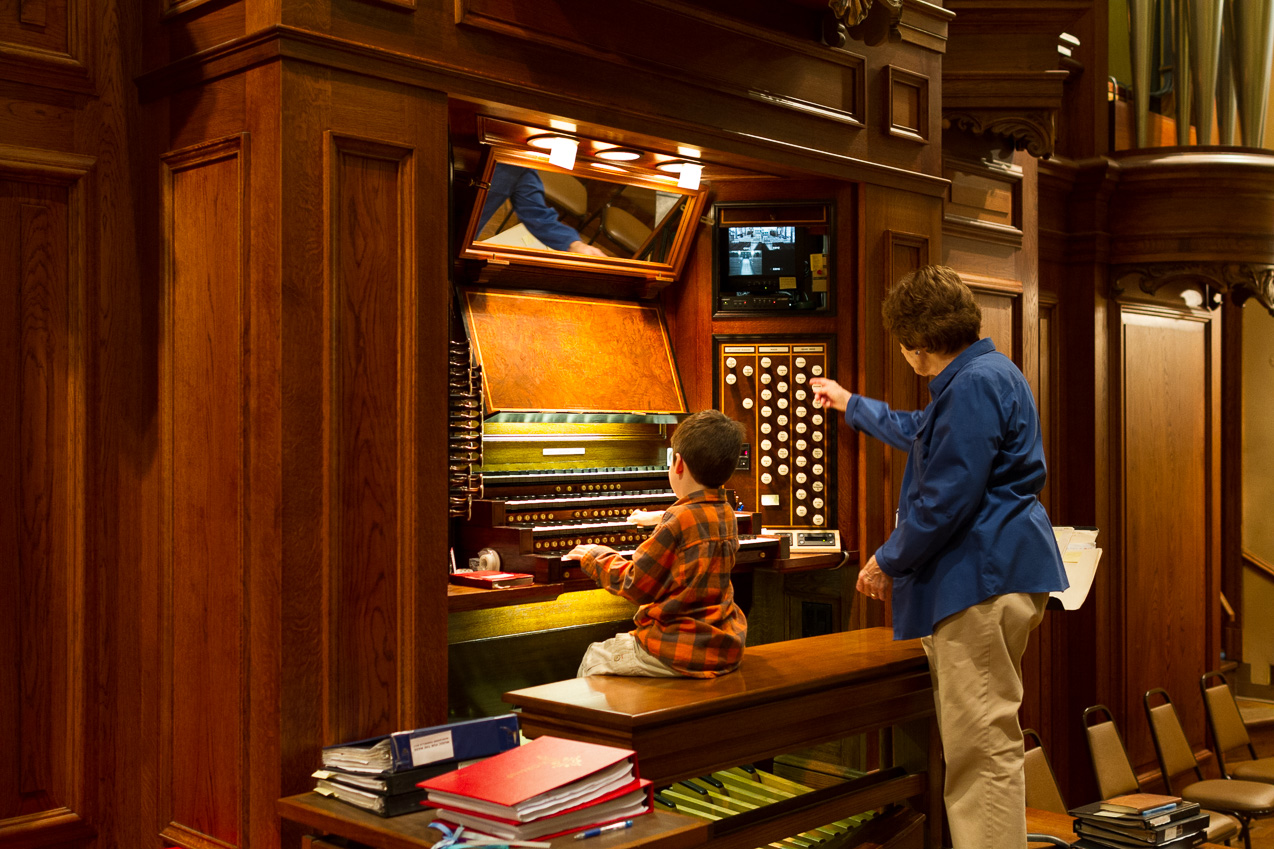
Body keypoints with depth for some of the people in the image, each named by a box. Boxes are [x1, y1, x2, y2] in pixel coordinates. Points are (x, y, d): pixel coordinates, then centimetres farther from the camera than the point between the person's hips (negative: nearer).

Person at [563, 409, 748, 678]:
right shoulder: (725, 514, 3)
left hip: (678, 653, -8)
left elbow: (635, 586, -15)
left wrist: (597, 556, 2)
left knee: (593, 660, 12)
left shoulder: (679, 520, -22)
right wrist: (661, 519, 47)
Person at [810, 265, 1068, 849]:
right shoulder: (982, 374, 21)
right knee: (975, 738, 17)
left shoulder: (976, 384, -15)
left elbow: (947, 498, -21)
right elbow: (921, 435, 40)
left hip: (985, 577, -12)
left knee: (983, 741, -9)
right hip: (984, 570, 12)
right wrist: (850, 405, 51)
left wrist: (889, 561, -9)